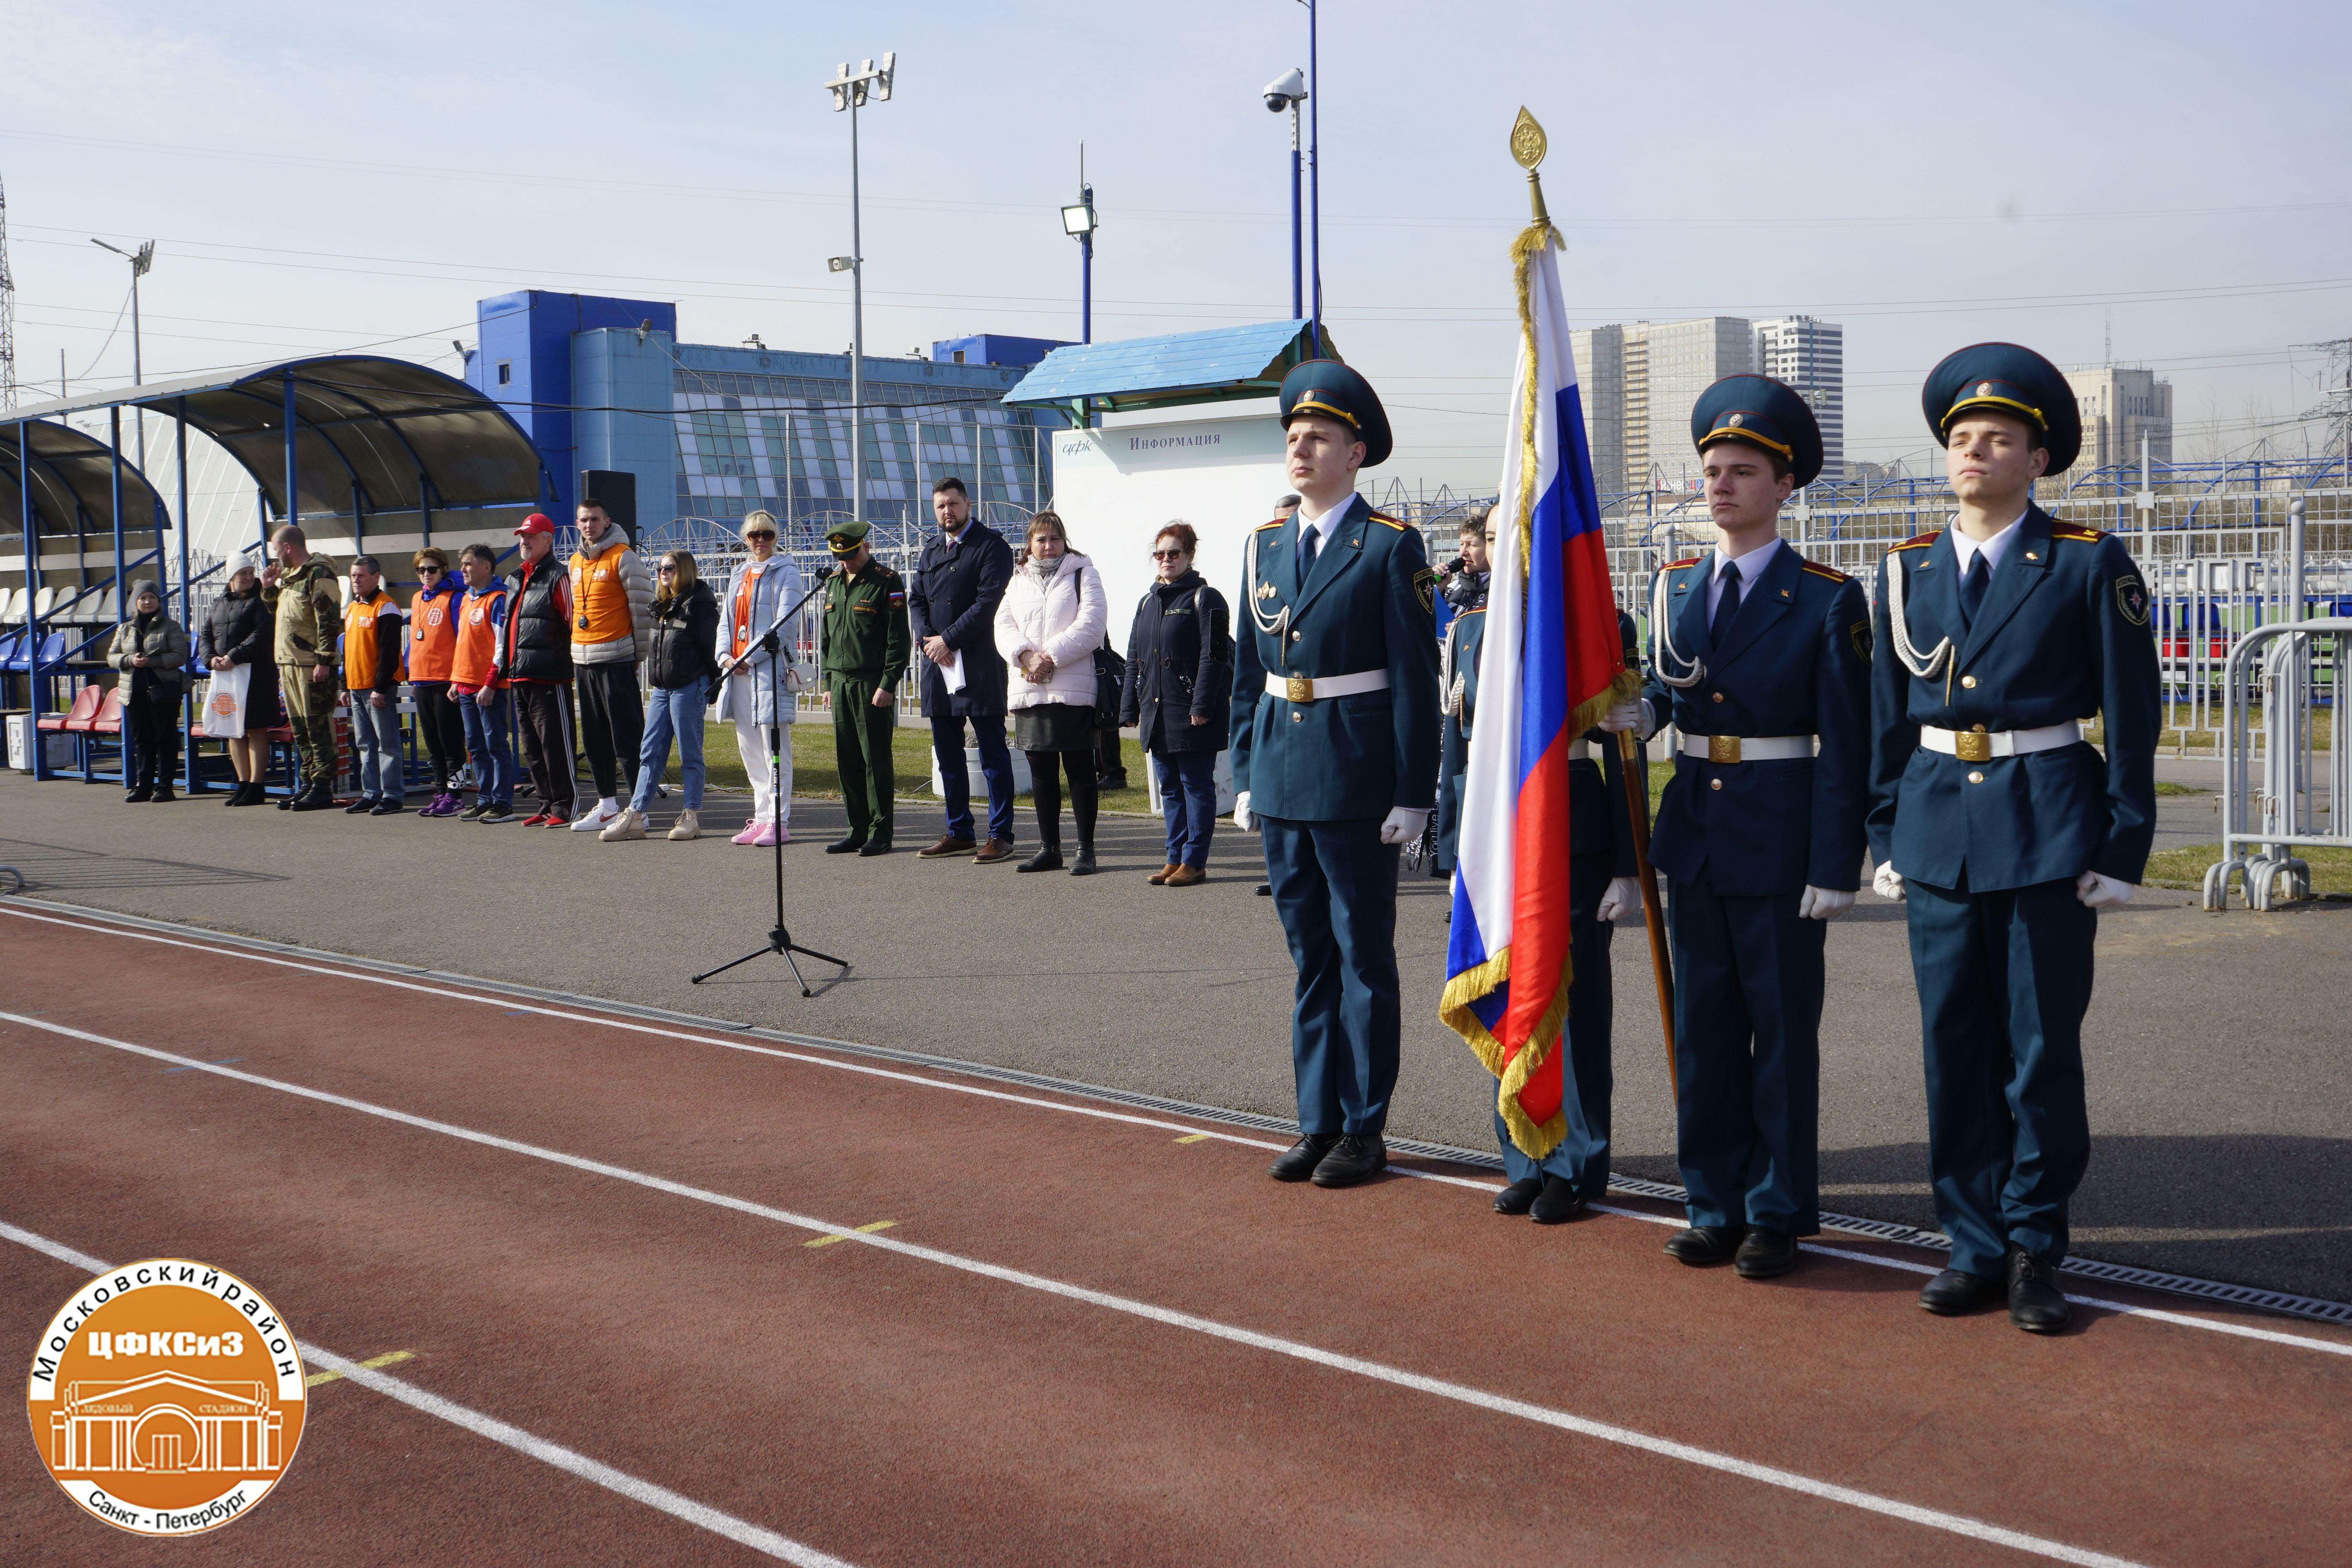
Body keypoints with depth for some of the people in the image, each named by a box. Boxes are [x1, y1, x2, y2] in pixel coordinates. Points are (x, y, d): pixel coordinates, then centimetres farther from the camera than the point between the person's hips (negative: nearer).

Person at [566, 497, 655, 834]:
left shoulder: (624, 557, -6)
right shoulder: (576, 561, 15)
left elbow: (643, 607, -7)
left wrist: (639, 655, -7)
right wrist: (573, 655, 18)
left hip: (615, 659, -7)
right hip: (582, 661, 8)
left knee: (627, 737, -7)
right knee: (594, 739, 10)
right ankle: (607, 805, 18)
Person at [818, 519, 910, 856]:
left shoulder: (887, 582, -6)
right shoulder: (834, 582, 15)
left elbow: (898, 639, -9)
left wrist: (888, 684, -15)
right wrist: (829, 682, 17)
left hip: (872, 684, -7)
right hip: (841, 682, 7)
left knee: (876, 759, -4)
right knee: (848, 761, 7)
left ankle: (880, 834, 1)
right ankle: (858, 831, 14)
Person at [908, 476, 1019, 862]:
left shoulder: (991, 546, -4)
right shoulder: (931, 549, 18)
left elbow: (989, 601, -13)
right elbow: (916, 599, 15)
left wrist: (949, 640, -15)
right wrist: (926, 639, -4)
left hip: (980, 666, -7)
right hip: (937, 663, 7)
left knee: (993, 755, -3)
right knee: (948, 757, 10)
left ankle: (1001, 837, 0)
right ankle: (959, 833, 18)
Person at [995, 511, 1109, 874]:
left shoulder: (1083, 573, 4)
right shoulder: (1019, 580, 18)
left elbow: (1090, 626, -8)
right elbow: (1003, 626, 8)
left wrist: (1051, 657, -14)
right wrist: (1025, 656, -11)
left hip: (1073, 689, -5)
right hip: (1029, 690, 5)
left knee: (1079, 768, -3)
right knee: (1041, 771, 9)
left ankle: (1085, 850, 1)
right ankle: (1049, 848, 17)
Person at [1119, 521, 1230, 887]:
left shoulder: (1205, 599, -5)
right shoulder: (1148, 603, 16)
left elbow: (1213, 657, -12)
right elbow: (1134, 660, 18)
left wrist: (1202, 706, -19)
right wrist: (1131, 708, 12)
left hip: (1191, 715, -7)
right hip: (1157, 713, 7)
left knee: (1196, 786, -1)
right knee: (1170, 788, 11)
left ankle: (1194, 862, 4)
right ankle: (1176, 858, 17)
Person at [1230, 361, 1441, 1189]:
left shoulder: (1391, 547, -7)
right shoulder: (1266, 545, 10)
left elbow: (1416, 679, -9)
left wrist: (1412, 795, -12)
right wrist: (1245, 775, 11)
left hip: (1357, 781, -6)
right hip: (1283, 779, 6)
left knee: (1364, 956, 4)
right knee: (1311, 956, 13)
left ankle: (1365, 1129, 13)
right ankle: (1319, 1121, 22)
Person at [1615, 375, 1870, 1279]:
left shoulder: (1828, 600, -7)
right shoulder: (1676, 587, 8)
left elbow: (1844, 745, -9)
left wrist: (1834, 868, -14)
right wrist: (1636, 714, -5)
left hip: (1781, 842, -5)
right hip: (1694, 835, 5)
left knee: (1783, 1030, 5)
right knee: (1703, 1027, 10)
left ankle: (1778, 1214, 16)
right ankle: (1715, 1206, 22)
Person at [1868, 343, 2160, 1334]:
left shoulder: (2090, 566, -2)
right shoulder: (1907, 572, 9)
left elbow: (2131, 721, -2)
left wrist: (2120, 851, -7)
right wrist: (1887, 839, 9)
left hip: (2047, 833, -3)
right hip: (1938, 832, 3)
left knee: (2042, 1047, 3)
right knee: (1955, 1047, 7)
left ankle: (2035, 1252, 16)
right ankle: (1976, 1248, 18)